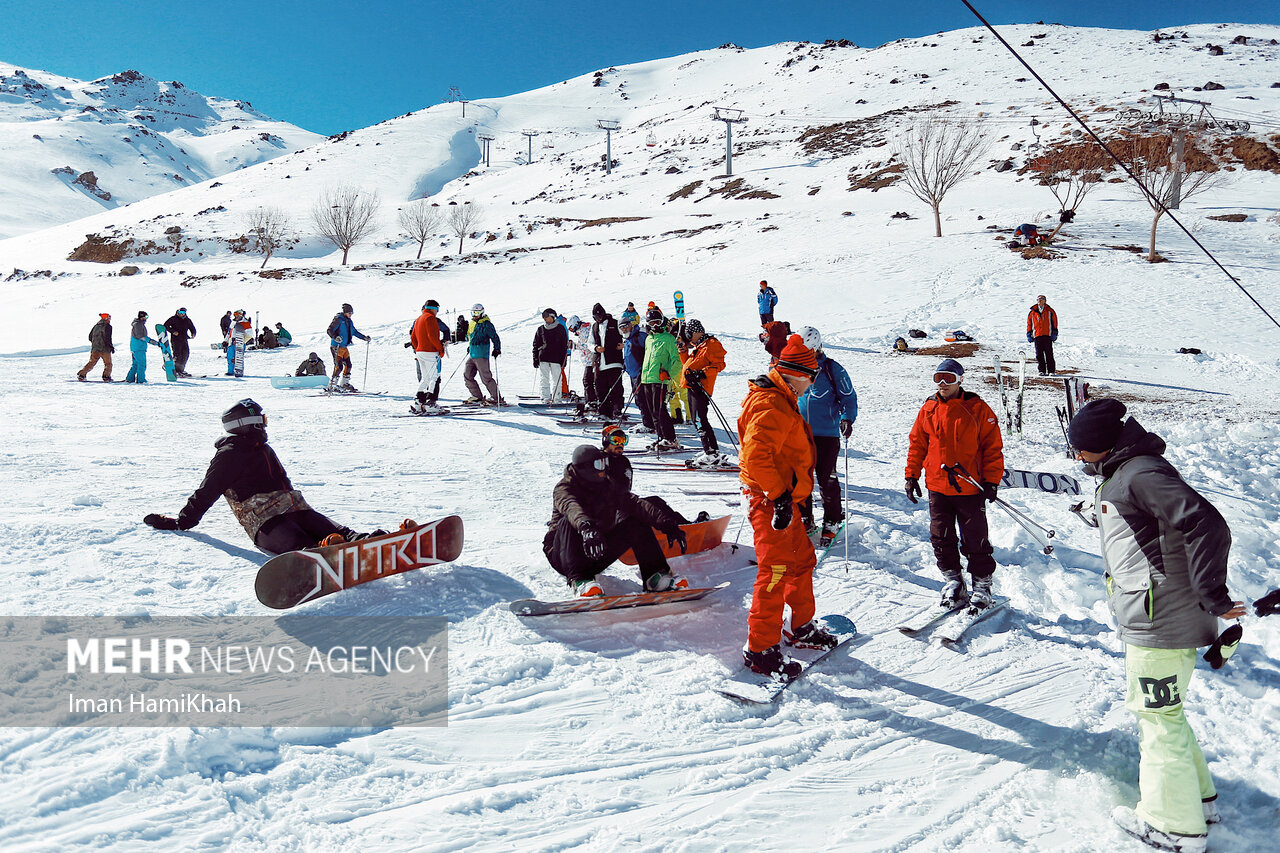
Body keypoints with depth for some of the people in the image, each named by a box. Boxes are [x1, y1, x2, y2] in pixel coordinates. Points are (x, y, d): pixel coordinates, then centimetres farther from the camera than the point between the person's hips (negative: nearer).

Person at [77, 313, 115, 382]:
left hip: (95, 348, 6)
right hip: (104, 349, -6)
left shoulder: (96, 326, 14)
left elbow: (90, 337, 18)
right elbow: (108, 338, -16)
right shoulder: (108, 326, -6)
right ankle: (106, 377, -9)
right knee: (108, 364, 5)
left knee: (91, 363, 13)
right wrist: (111, 347, -8)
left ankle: (81, 374, 6)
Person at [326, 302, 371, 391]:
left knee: (348, 365, 10)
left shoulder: (349, 321, 14)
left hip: (345, 347, 8)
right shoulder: (338, 319, -11)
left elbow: (355, 332, 26)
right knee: (339, 367, -14)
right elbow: (330, 330, -16)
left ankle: (344, 383, 24)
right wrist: (335, 337, -34)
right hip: (336, 347, -8)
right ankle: (332, 385, -9)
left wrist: (364, 338, 21)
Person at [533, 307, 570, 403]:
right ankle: (546, 398, 0)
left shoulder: (560, 329, 5)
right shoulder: (540, 329, 10)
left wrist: (564, 360, 0)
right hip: (543, 358, 2)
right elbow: (536, 345, 14)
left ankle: (556, 399, 8)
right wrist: (535, 359, 5)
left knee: (556, 380, 0)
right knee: (543, 380, -3)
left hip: (556, 359, -2)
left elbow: (565, 345, 7)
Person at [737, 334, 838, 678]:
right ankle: (760, 649, -1)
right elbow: (755, 455, -29)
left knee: (802, 560, 20)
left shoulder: (781, 402, 17)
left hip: (782, 498, 11)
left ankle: (802, 628, 35)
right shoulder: (772, 407, -19)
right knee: (775, 571, -8)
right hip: (770, 500, -11)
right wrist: (780, 496, -27)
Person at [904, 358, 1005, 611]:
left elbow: (993, 446, -3)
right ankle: (953, 585, 22)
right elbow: (917, 443, 12)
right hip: (937, 488, 4)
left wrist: (991, 481, -8)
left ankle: (982, 588, 19)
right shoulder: (929, 409, 5)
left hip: (970, 488, -3)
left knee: (975, 542, 5)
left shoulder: (977, 409, -5)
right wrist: (911, 475, 7)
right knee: (941, 540, 8)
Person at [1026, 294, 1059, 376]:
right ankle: (1042, 371, 7)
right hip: (1037, 336, 2)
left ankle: (1051, 371, 0)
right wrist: (1029, 334, 9)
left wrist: (1054, 333, 0)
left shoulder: (1050, 311, 7)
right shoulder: (1032, 312, 11)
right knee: (1039, 354, 1)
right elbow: (1029, 324, 16)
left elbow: (1054, 322, 8)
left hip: (1047, 335, -2)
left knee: (1049, 354, -4)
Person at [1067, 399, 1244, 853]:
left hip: (1159, 620, -11)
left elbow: (1207, 525, -27)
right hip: (1148, 617, 11)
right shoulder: (1121, 474, 14)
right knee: (1159, 709, 23)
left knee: (1158, 715, 1)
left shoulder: (1141, 474, -19)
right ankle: (1197, 795, 38)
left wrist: (1212, 596, -21)